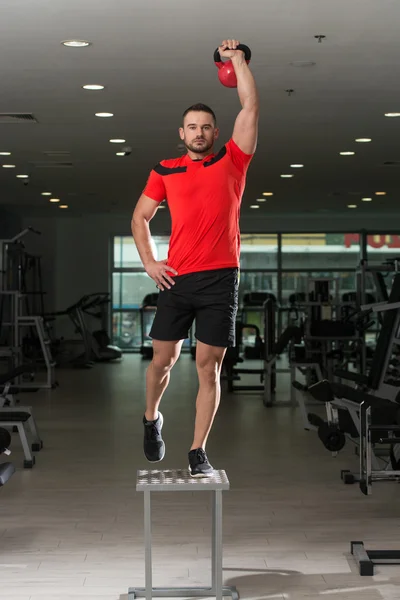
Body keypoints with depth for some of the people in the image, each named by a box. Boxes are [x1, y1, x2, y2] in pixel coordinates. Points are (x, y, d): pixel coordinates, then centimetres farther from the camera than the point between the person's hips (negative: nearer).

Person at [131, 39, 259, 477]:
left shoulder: (232, 161, 7)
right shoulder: (164, 171, 10)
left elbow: (250, 106, 1)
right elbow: (140, 217, 17)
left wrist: (236, 58, 4)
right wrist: (148, 263, 5)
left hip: (220, 280, -1)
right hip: (176, 278, 1)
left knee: (208, 366, 0)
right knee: (162, 359, 9)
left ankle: (198, 452, 6)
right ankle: (152, 419, 37)